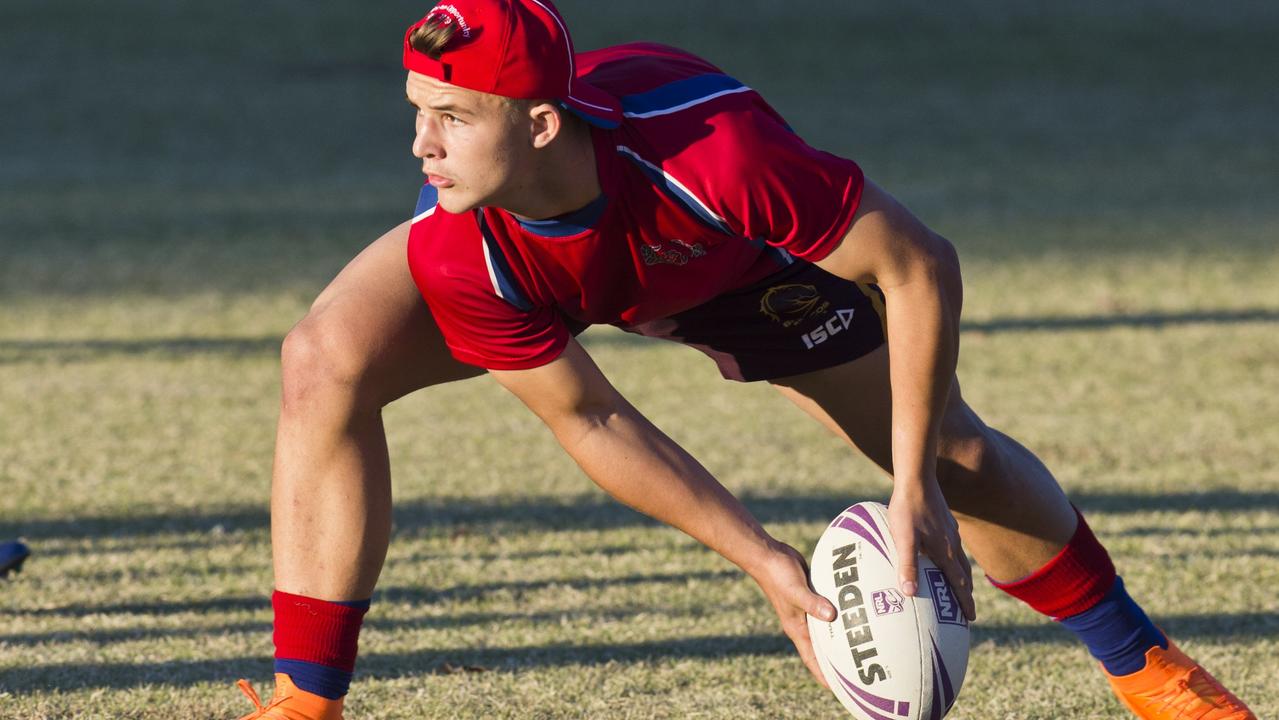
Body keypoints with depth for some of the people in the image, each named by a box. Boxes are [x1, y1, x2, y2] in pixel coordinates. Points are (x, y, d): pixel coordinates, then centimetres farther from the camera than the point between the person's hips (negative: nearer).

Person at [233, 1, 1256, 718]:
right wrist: (765, 561, -27)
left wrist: (915, 497, -31)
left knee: (954, 454, -1)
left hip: (736, 255, 0)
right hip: (528, 270, 0)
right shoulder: (453, 248, -39)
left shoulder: (711, 149, -47)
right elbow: (586, 419, -24)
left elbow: (919, 266, -33)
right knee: (325, 365, -26)